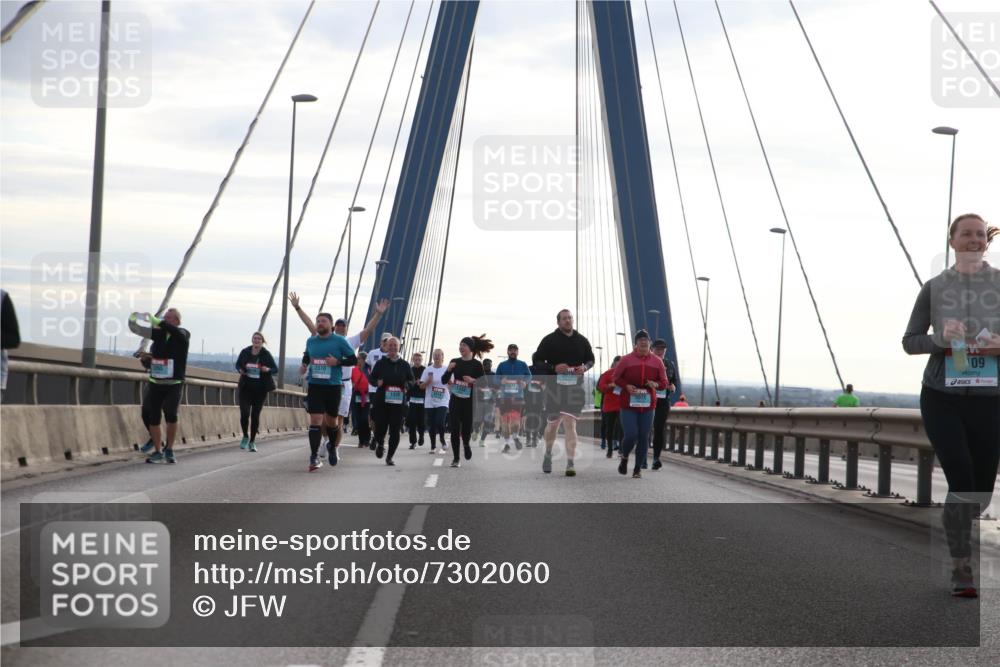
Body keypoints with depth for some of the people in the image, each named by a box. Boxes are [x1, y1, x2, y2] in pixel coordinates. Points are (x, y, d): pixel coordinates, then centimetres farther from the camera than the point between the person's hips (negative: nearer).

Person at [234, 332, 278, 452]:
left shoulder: (266, 354, -4)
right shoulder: (245, 352, -1)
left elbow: (275, 369, 2)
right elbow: (238, 364, 14)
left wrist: (268, 370, -19)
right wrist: (240, 370, -8)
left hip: (260, 389, 0)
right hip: (246, 387, 0)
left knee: (255, 415, 3)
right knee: (244, 413, -12)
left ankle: (252, 441, 18)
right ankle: (245, 436, 14)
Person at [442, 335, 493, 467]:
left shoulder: (476, 364, -4)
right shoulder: (455, 362, 5)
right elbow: (444, 380, 8)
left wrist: (473, 380, -21)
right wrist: (448, 370, -11)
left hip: (470, 401, -2)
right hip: (455, 400, 2)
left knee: (467, 429, 2)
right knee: (455, 429, -4)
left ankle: (466, 444, 38)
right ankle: (455, 458, 5)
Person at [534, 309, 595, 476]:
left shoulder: (581, 340, 10)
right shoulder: (549, 340, 1)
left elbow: (590, 359, 21)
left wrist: (585, 368, -2)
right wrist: (553, 368, -15)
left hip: (575, 387, 1)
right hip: (554, 386, -1)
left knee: (570, 423, -8)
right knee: (552, 423, 8)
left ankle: (570, 463, -12)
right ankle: (548, 454, 35)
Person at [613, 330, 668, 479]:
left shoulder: (657, 361, 5)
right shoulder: (626, 360, -1)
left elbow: (664, 382, 11)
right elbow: (616, 378, 6)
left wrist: (656, 384, -12)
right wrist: (626, 386, -13)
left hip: (648, 405, 2)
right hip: (629, 405, -2)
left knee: (643, 437, 1)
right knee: (630, 435, -12)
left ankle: (638, 469, 14)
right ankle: (624, 458, 20)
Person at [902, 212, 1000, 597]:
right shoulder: (934, 288, 5)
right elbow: (909, 341, 6)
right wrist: (941, 339, -13)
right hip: (942, 396, -1)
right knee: (960, 479, -12)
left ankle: (951, 535, 35)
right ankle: (961, 568, -3)